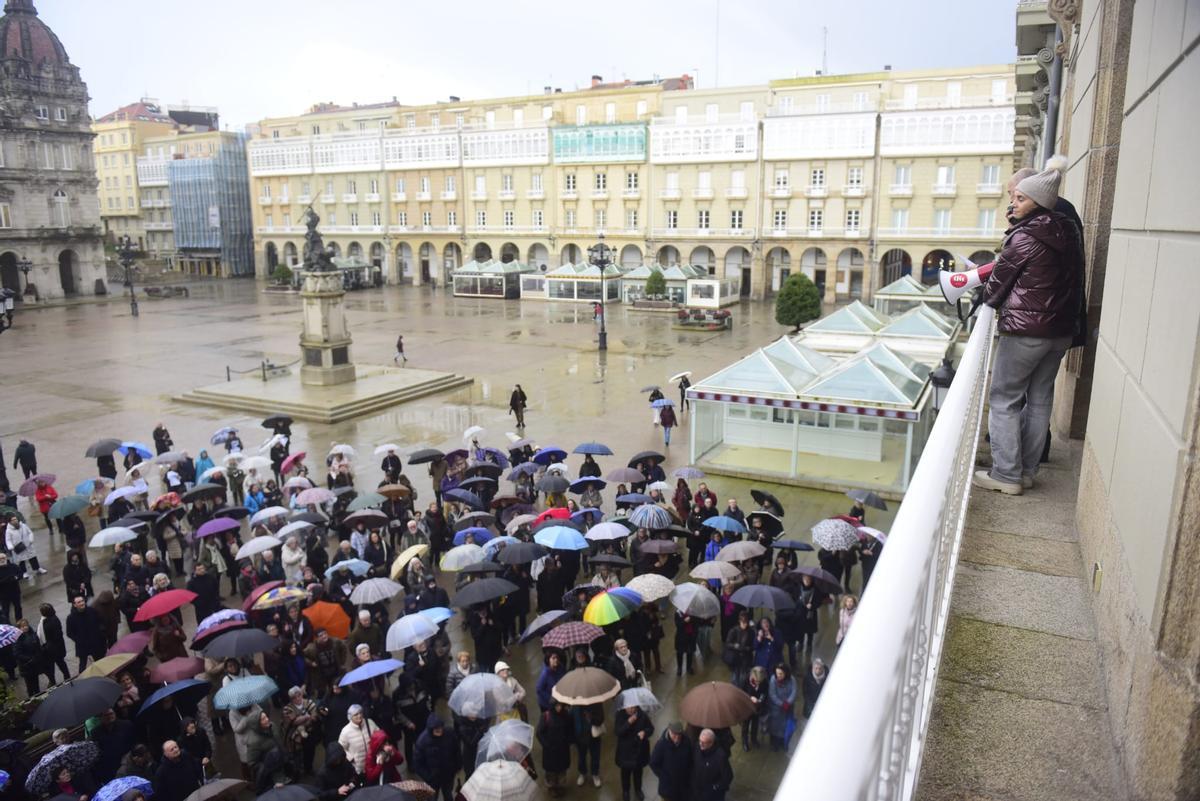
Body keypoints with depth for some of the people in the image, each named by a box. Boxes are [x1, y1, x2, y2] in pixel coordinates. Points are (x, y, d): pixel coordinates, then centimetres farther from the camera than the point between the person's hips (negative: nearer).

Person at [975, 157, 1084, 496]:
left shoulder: (1024, 237, -14)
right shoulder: (1069, 235, 8)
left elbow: (998, 282, -4)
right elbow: (1073, 281, 15)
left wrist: (989, 299, 16)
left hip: (1024, 331, -8)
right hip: (1061, 330, 8)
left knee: (1004, 400, 1)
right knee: (1040, 400, 13)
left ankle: (1006, 475, 4)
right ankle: (1027, 471, 22)